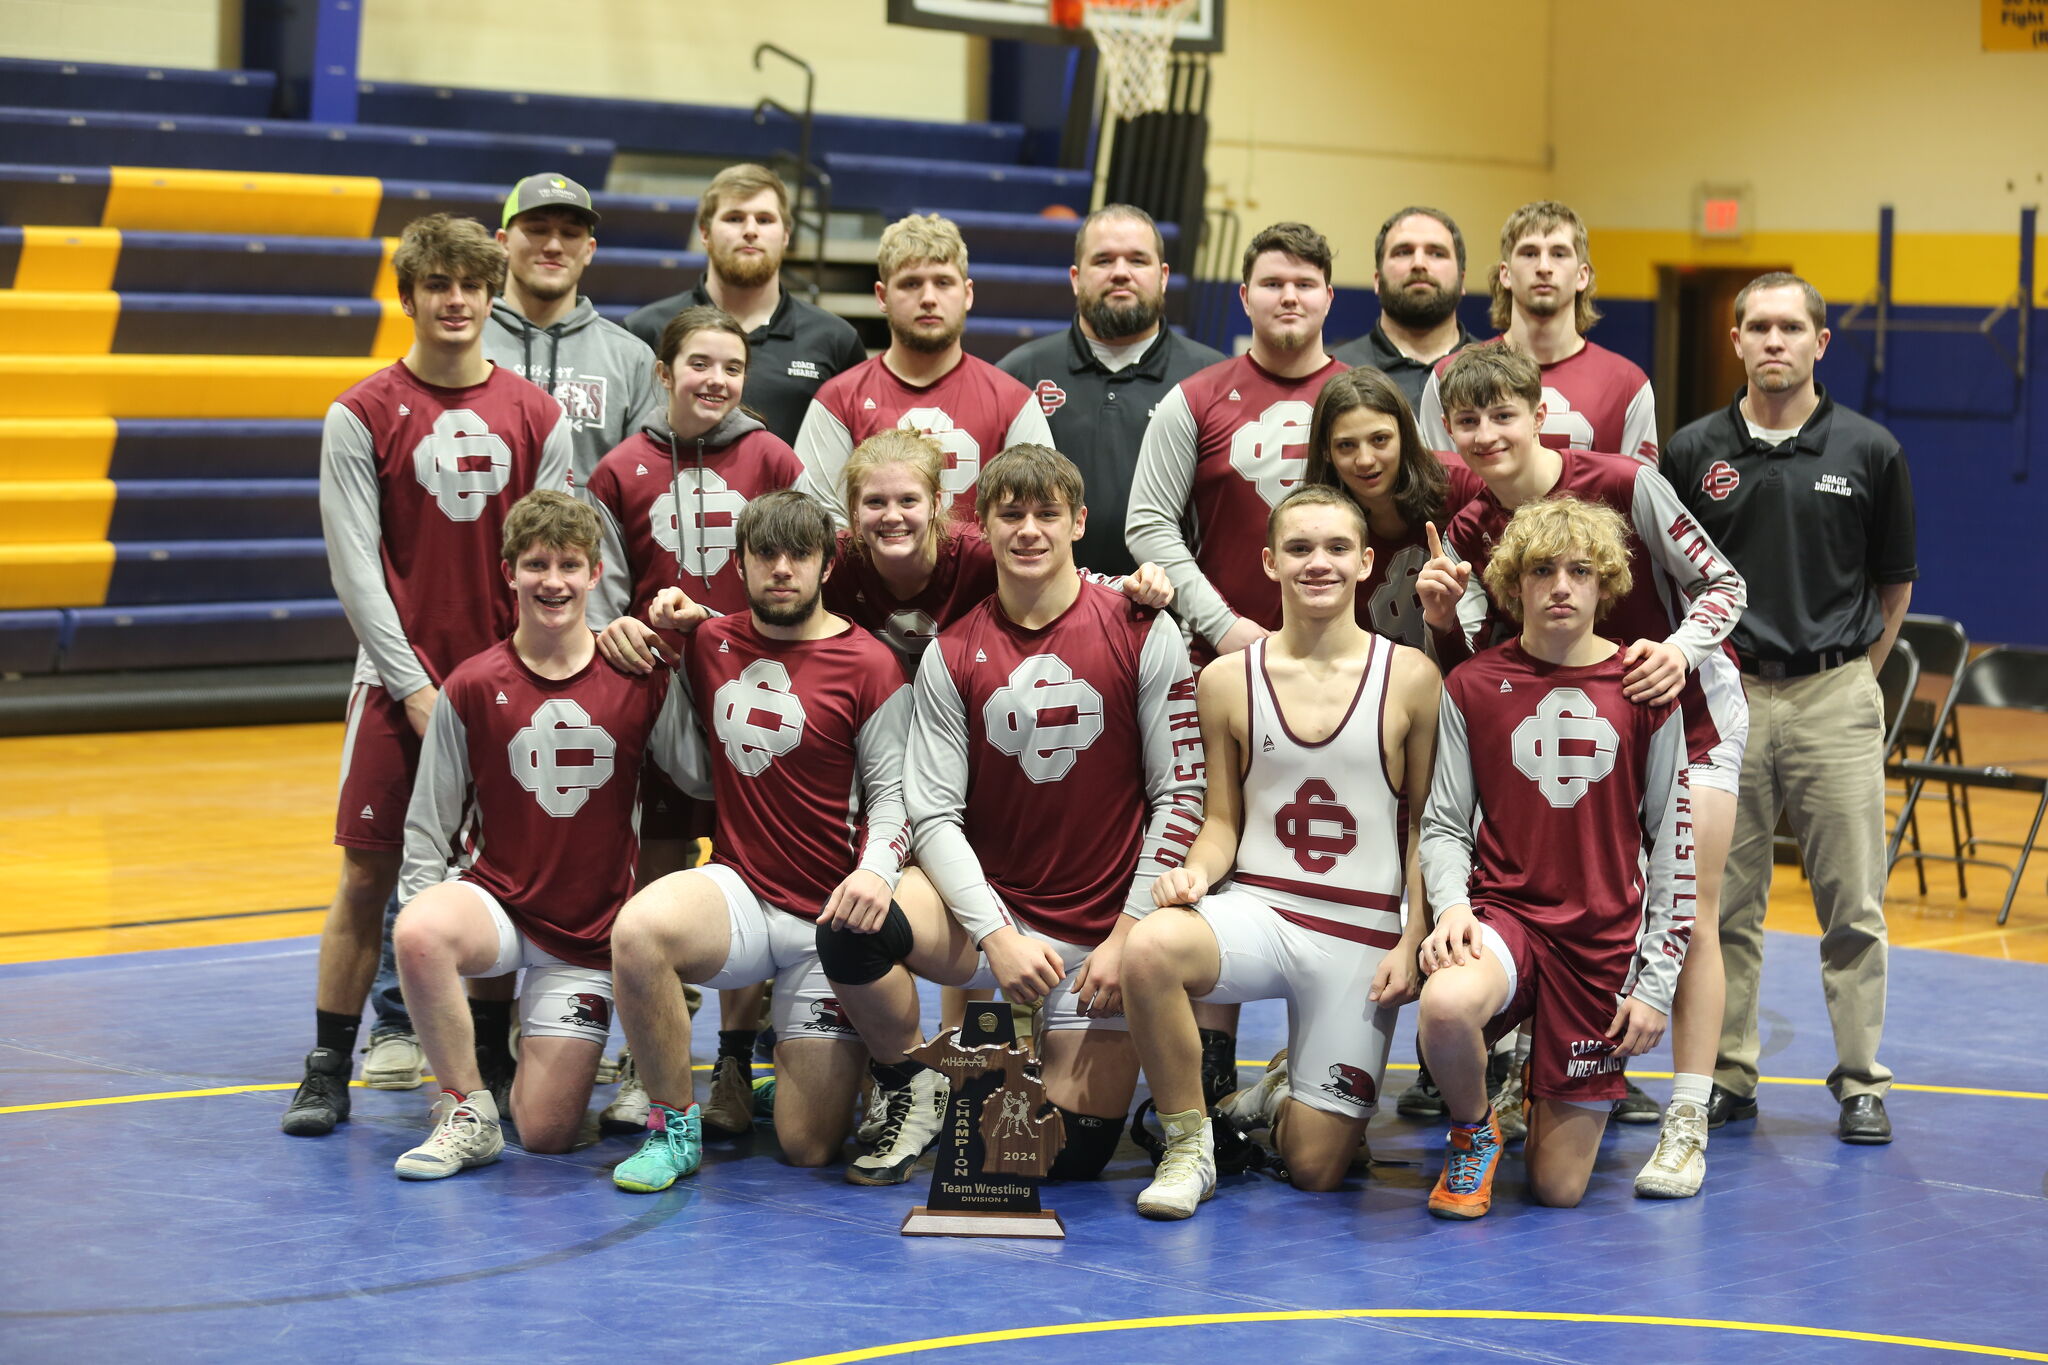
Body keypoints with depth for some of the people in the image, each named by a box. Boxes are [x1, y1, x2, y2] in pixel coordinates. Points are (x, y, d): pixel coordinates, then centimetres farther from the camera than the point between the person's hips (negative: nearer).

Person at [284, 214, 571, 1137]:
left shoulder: (536, 418, 5)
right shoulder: (362, 416, 0)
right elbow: (356, 567, -3)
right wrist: (415, 687, -9)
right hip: (399, 683, -2)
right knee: (368, 877, -2)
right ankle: (328, 1072, 7)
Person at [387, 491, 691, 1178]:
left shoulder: (641, 680, -3)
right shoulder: (471, 687, -4)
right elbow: (428, 825, 0)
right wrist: (430, 922, -10)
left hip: (589, 932, 1)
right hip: (494, 898, -1)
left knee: (546, 1134, -6)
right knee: (420, 934, -38)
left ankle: (550, 1049, 31)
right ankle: (466, 1111, -17)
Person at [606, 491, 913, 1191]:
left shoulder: (870, 666, -3)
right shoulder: (709, 641, 8)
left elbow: (892, 790, -1)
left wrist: (877, 867, -22)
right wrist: (666, 629, 9)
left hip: (828, 920, -2)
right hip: (737, 892, 2)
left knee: (809, 1147, -6)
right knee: (639, 929, -36)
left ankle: (809, 1064, 33)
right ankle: (675, 1126, -14)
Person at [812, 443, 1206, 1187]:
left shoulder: (1142, 632, -4)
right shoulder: (952, 655, 0)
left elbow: (1179, 793, -4)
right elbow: (934, 813, -3)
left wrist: (1128, 936, -10)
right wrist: (997, 936, -16)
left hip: (1103, 933, -1)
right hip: (991, 908, 1)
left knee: (1071, 1156, -4)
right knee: (849, 929, -29)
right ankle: (912, 1089, -1)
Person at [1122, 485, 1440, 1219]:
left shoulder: (1410, 678, -1)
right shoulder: (1228, 680, 3)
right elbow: (1223, 821, 8)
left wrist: (1411, 943, -5)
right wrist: (1198, 872, -14)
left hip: (1362, 932, 0)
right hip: (1255, 909, 1)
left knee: (1315, 1169, -3)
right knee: (1150, 947, -36)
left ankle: (1287, 1089, 36)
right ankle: (1188, 1143, -13)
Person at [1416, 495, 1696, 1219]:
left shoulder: (1643, 690, 1)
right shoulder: (1473, 686, 1)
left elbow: (1674, 841, 4)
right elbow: (1443, 822, 5)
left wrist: (1657, 980, 0)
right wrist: (1451, 906, -16)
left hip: (1604, 938, 1)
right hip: (1503, 910, -1)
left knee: (1558, 1186, -1)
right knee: (1446, 1006, -40)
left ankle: (1541, 1087, 37)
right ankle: (1473, 1131, -4)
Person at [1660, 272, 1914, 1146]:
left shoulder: (1869, 452, 1)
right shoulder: (1694, 451, 3)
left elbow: (1895, 582, 11)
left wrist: (1853, 672, 9)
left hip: (1834, 697, -1)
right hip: (1725, 694, 1)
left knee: (1852, 902, 1)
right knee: (1724, 902, 5)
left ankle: (1861, 1081, 11)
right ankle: (1727, 1075, 15)